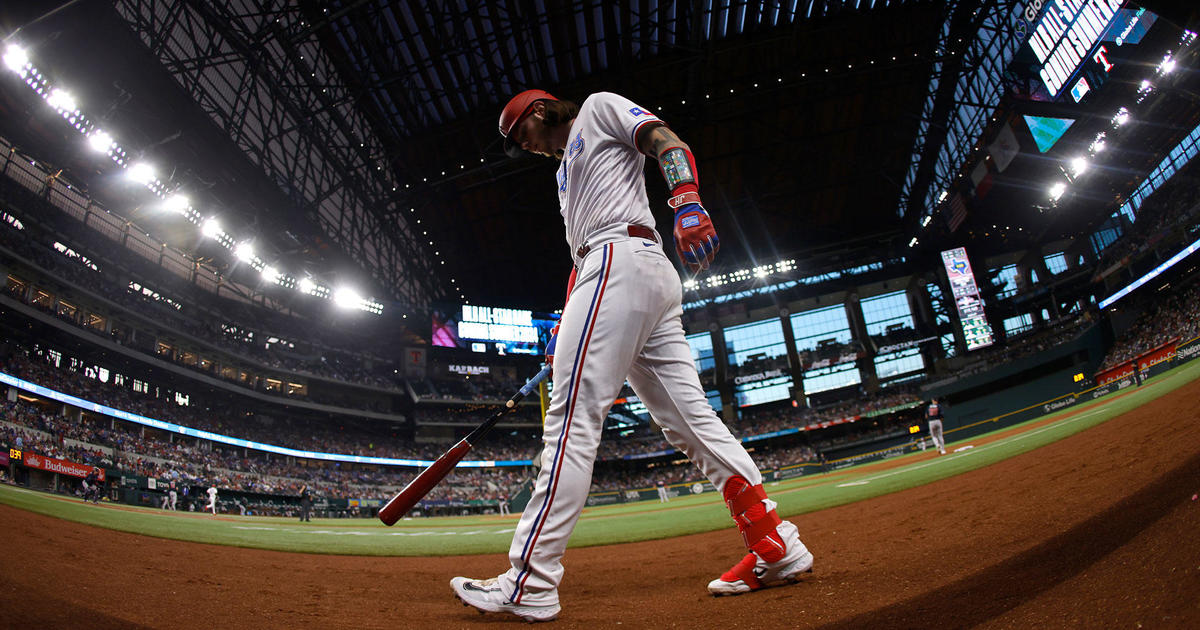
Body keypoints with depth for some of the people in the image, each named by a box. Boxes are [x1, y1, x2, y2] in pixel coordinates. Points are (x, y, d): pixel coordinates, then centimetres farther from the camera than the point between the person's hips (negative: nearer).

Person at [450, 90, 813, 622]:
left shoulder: (599, 108, 15)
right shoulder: (566, 169, 38)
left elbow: (669, 142, -3)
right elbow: (583, 254, 29)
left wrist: (687, 200, -24)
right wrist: (563, 329, 19)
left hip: (622, 259, -10)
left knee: (572, 418, -16)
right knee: (691, 420, 1)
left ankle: (529, 584, -15)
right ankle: (775, 546, 2)